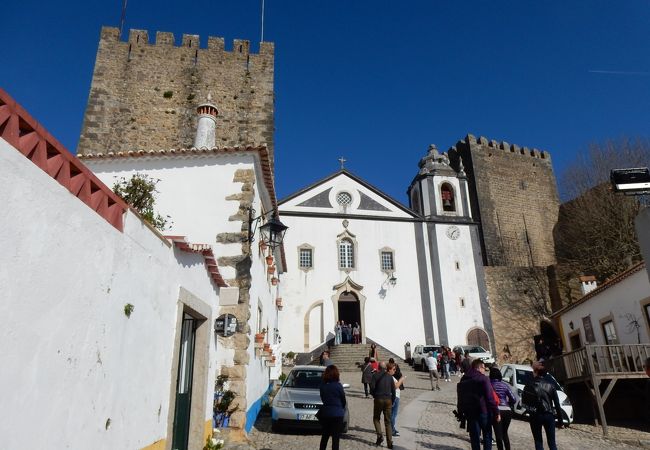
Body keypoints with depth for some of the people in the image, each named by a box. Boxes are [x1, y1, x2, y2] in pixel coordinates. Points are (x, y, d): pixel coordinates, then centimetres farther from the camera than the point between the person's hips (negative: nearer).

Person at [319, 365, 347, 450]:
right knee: (335, 438, 3)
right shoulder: (338, 385, -14)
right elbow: (343, 400, -2)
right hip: (337, 414, -4)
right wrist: (342, 410, 16)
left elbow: (323, 399, 6)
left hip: (325, 413, 4)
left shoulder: (323, 385, -2)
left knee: (324, 436, 19)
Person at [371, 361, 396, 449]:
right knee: (388, 422, 9)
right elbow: (393, 390, 6)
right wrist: (392, 401, 15)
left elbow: (372, 387, -9)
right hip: (388, 400, 3)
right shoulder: (390, 376, 7)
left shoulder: (375, 375, -2)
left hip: (378, 399, -3)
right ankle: (389, 442, 4)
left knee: (376, 418, 15)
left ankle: (379, 436, -3)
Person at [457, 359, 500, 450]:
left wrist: (460, 412, 19)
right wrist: (496, 412, -11)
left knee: (474, 437, 12)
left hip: (469, 413, 5)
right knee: (487, 435, 10)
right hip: (483, 411, -5)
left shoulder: (463, 380, 10)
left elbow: (460, 399, 14)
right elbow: (490, 398, -15)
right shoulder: (483, 379, -11)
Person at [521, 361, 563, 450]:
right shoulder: (550, 385, 1)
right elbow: (557, 404, 2)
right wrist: (560, 420, 8)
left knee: (538, 442, 9)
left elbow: (524, 401, -3)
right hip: (549, 415, 2)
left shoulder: (530, 384, -5)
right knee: (552, 443, 11)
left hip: (535, 416, -2)